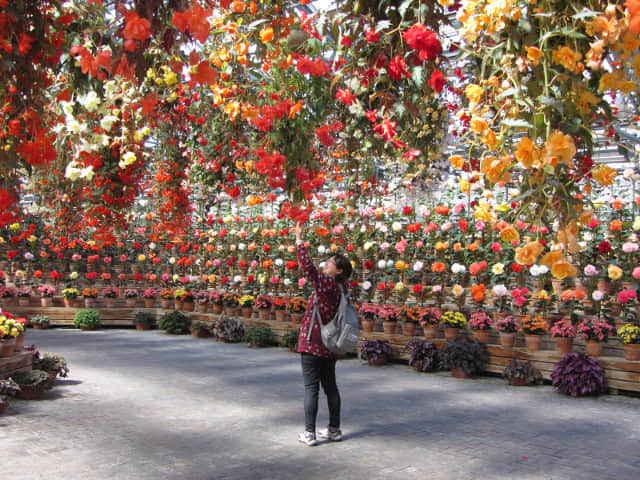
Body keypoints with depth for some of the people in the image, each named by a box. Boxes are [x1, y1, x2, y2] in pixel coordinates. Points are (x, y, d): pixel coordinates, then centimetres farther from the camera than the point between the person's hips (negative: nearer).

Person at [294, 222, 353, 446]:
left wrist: (299, 239, -13)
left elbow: (306, 265, -20)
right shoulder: (341, 286, 5)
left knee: (311, 388, -4)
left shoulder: (326, 283, -14)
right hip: (329, 346, 8)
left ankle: (309, 433, -1)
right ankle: (334, 429, 22)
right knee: (330, 386, 14)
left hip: (312, 344, -8)